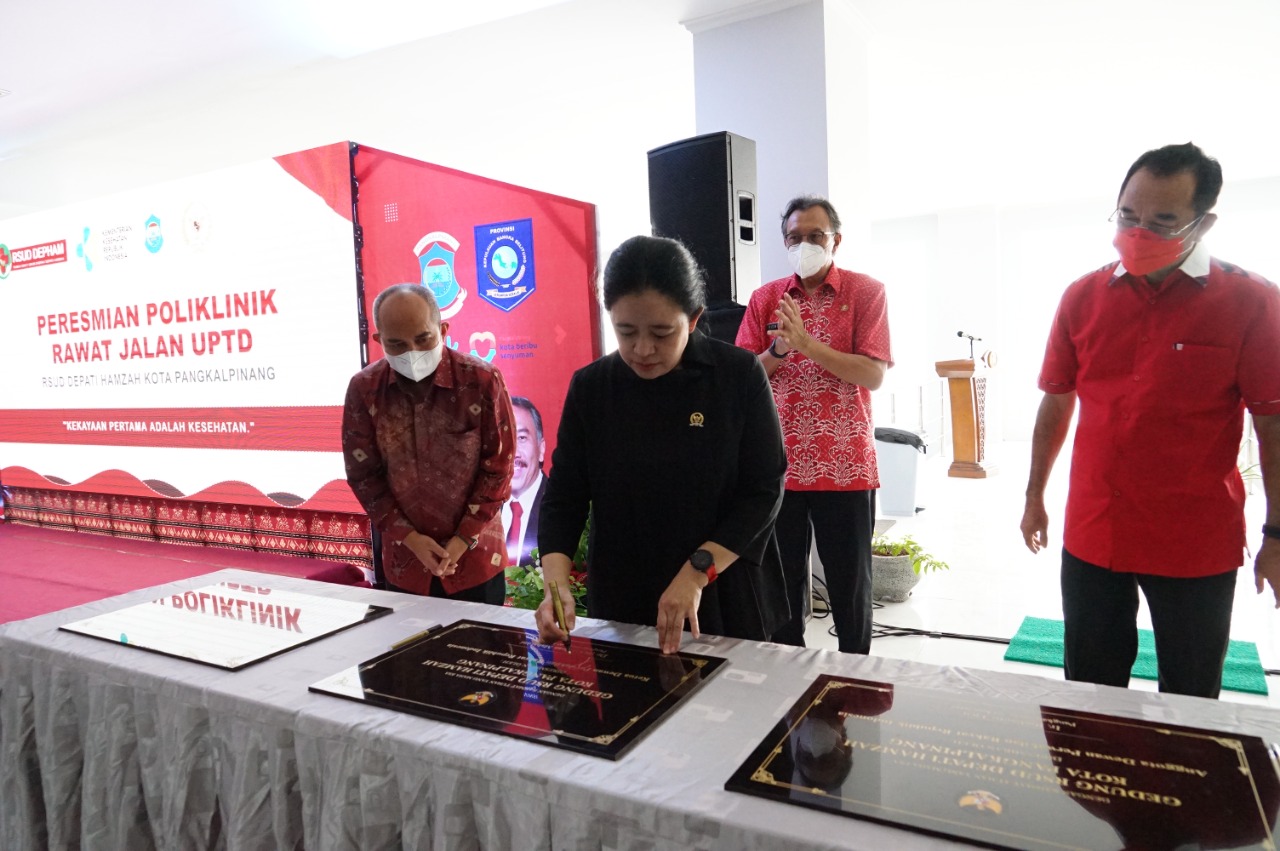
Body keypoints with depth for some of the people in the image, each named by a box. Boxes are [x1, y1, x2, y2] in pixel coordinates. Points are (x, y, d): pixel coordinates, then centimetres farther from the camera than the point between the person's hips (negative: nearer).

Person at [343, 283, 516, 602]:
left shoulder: (482, 380, -13)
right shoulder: (364, 389, -7)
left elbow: (498, 468, -8)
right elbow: (363, 475, -2)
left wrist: (463, 540, -10)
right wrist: (409, 538, -9)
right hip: (405, 559, 2)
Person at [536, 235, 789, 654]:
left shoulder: (740, 375, -11)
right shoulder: (590, 387, -5)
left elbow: (764, 490, -11)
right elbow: (564, 496, -3)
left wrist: (697, 572, -21)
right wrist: (556, 584, -18)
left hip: (725, 598, -1)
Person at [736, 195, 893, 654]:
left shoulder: (866, 292, -1)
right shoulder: (765, 298, 8)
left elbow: (873, 374, -11)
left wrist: (807, 344, -20)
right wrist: (777, 349, -16)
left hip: (845, 465, -2)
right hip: (779, 463, 3)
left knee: (849, 581, 9)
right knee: (783, 578, 12)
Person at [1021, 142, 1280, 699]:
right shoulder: (1083, 297, 1)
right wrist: (1034, 497, 10)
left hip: (1199, 547, -2)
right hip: (1091, 539, 3)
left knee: (1190, 702, 15)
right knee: (1089, 695, 16)